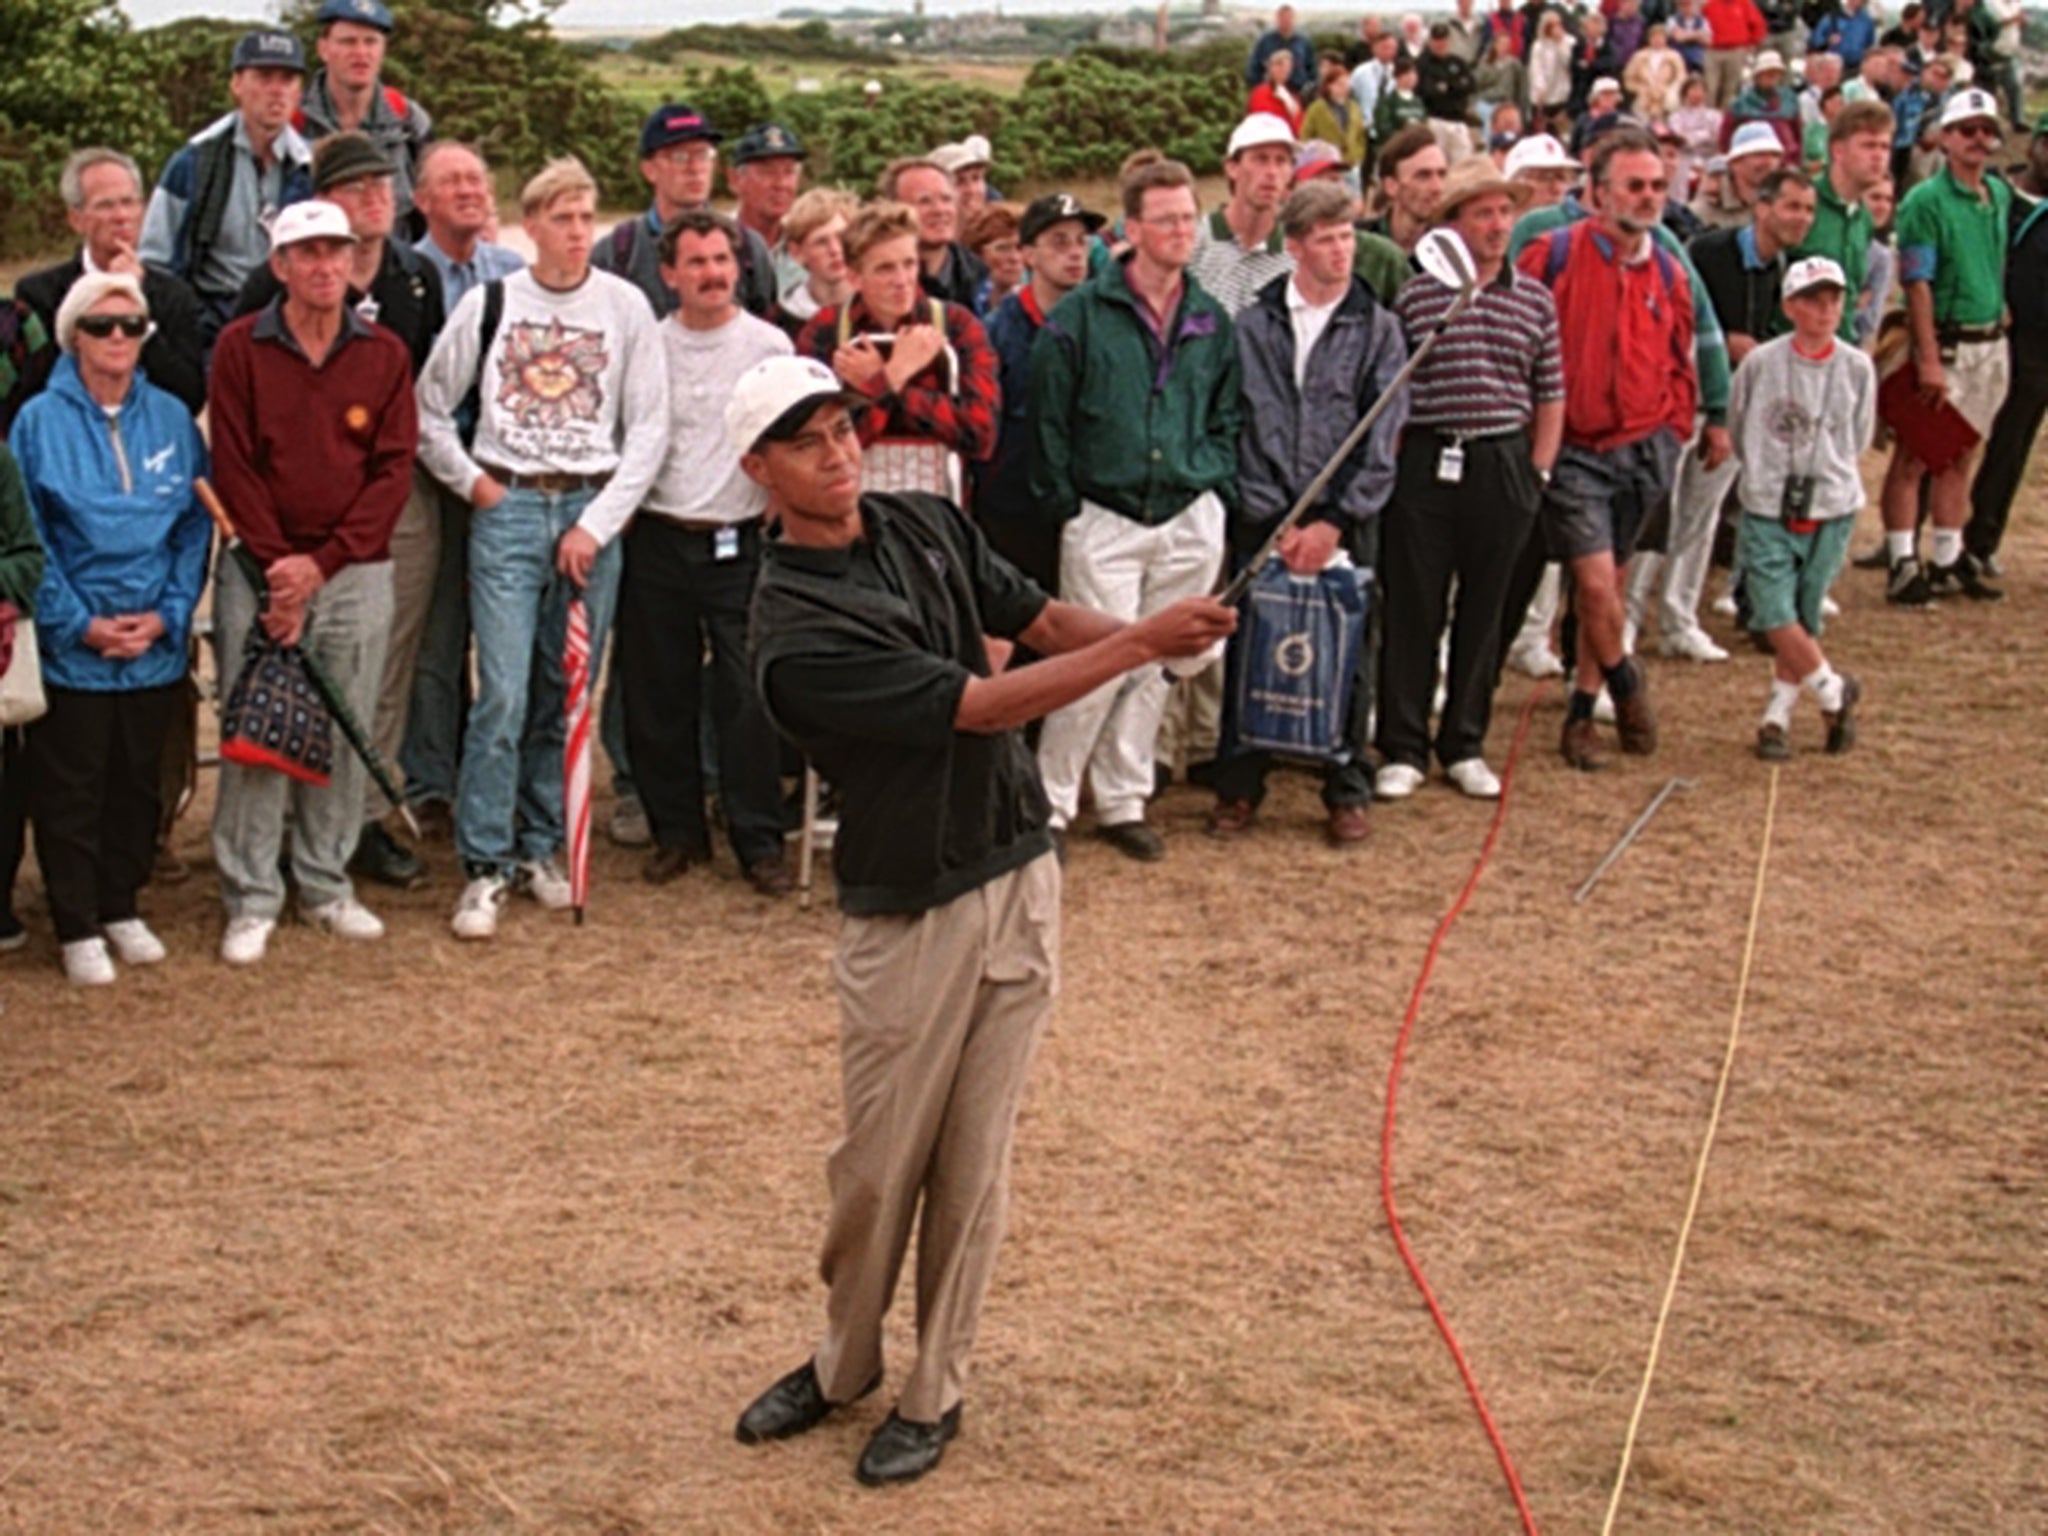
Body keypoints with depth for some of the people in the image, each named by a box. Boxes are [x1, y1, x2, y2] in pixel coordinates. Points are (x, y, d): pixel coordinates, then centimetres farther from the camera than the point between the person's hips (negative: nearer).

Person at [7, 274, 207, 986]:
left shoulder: (171, 418, 2)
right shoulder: (41, 421, -5)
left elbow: (195, 526, 4)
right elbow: (26, 538, -6)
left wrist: (168, 614, -7)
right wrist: (78, 624, -12)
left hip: (156, 651, 3)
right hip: (70, 652, -3)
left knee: (138, 785, 13)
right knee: (69, 791, 4)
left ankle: (121, 907, 28)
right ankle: (77, 927, 14)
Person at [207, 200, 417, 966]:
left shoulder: (385, 354, 4)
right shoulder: (240, 348, 0)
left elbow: (394, 470, 0)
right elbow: (234, 469, -3)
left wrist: (321, 565, -9)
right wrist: (278, 566, -11)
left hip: (356, 573, 2)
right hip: (259, 573, -2)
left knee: (345, 735, 7)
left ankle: (327, 884, 20)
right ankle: (251, 900, 6)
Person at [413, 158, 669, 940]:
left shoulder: (625, 307, 3)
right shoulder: (488, 303, 3)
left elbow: (649, 427, 2)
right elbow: (429, 410, 12)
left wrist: (597, 523, -4)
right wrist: (471, 481, 1)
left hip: (593, 509, 1)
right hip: (508, 504, -1)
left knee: (567, 694, 5)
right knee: (503, 693, -8)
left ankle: (540, 847, 19)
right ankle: (485, 866, -2)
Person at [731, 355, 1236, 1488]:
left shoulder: (927, 526, 3)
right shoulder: (795, 636, -19)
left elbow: (1037, 616, 11)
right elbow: (980, 707, -21)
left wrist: (1143, 634, -10)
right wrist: (1139, 646, -21)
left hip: (1020, 874, 5)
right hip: (910, 913, -5)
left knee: (974, 1159, 9)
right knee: (879, 1163, 6)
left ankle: (935, 1391, 22)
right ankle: (845, 1361, 30)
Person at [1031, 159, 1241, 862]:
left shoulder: (1212, 321, 8)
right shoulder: (1081, 315, -6)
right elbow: (1048, 417, -2)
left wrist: (1217, 488, 6)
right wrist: (1064, 505, -4)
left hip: (1190, 520, 4)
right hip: (1104, 518, -4)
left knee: (1153, 668, 10)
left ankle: (1122, 803, 22)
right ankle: (1050, 804, 3)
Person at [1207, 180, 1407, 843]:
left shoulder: (1378, 329, 5)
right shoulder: (1253, 327, 5)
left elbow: (1382, 440, -1)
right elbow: (1248, 429, 1)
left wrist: (1335, 521, -9)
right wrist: (1278, 519, -8)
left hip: (1346, 522, 0)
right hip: (1262, 519, 0)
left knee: (1347, 655, 4)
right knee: (1250, 648, 2)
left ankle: (1347, 789, 17)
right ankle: (1239, 784, 15)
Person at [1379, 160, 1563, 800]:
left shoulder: (1535, 299, 8)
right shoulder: (1416, 296, 1)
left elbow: (1551, 395, 12)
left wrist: (1538, 472, 6)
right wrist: (1390, 462, -4)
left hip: (1503, 465, 2)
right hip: (1426, 464, -2)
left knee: (1483, 611, 8)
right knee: (1411, 609, 1)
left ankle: (1465, 746, 19)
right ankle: (1402, 750, 9)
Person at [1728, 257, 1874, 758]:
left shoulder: (1857, 368, -1)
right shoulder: (1761, 364, -6)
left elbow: (1858, 439, 12)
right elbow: (1737, 430, 8)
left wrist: (1827, 474, 11)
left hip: (1830, 513, 1)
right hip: (1766, 513, -1)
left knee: (1804, 621, 6)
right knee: (1775, 616, -10)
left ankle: (1777, 717, 20)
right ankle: (1834, 691, 12)